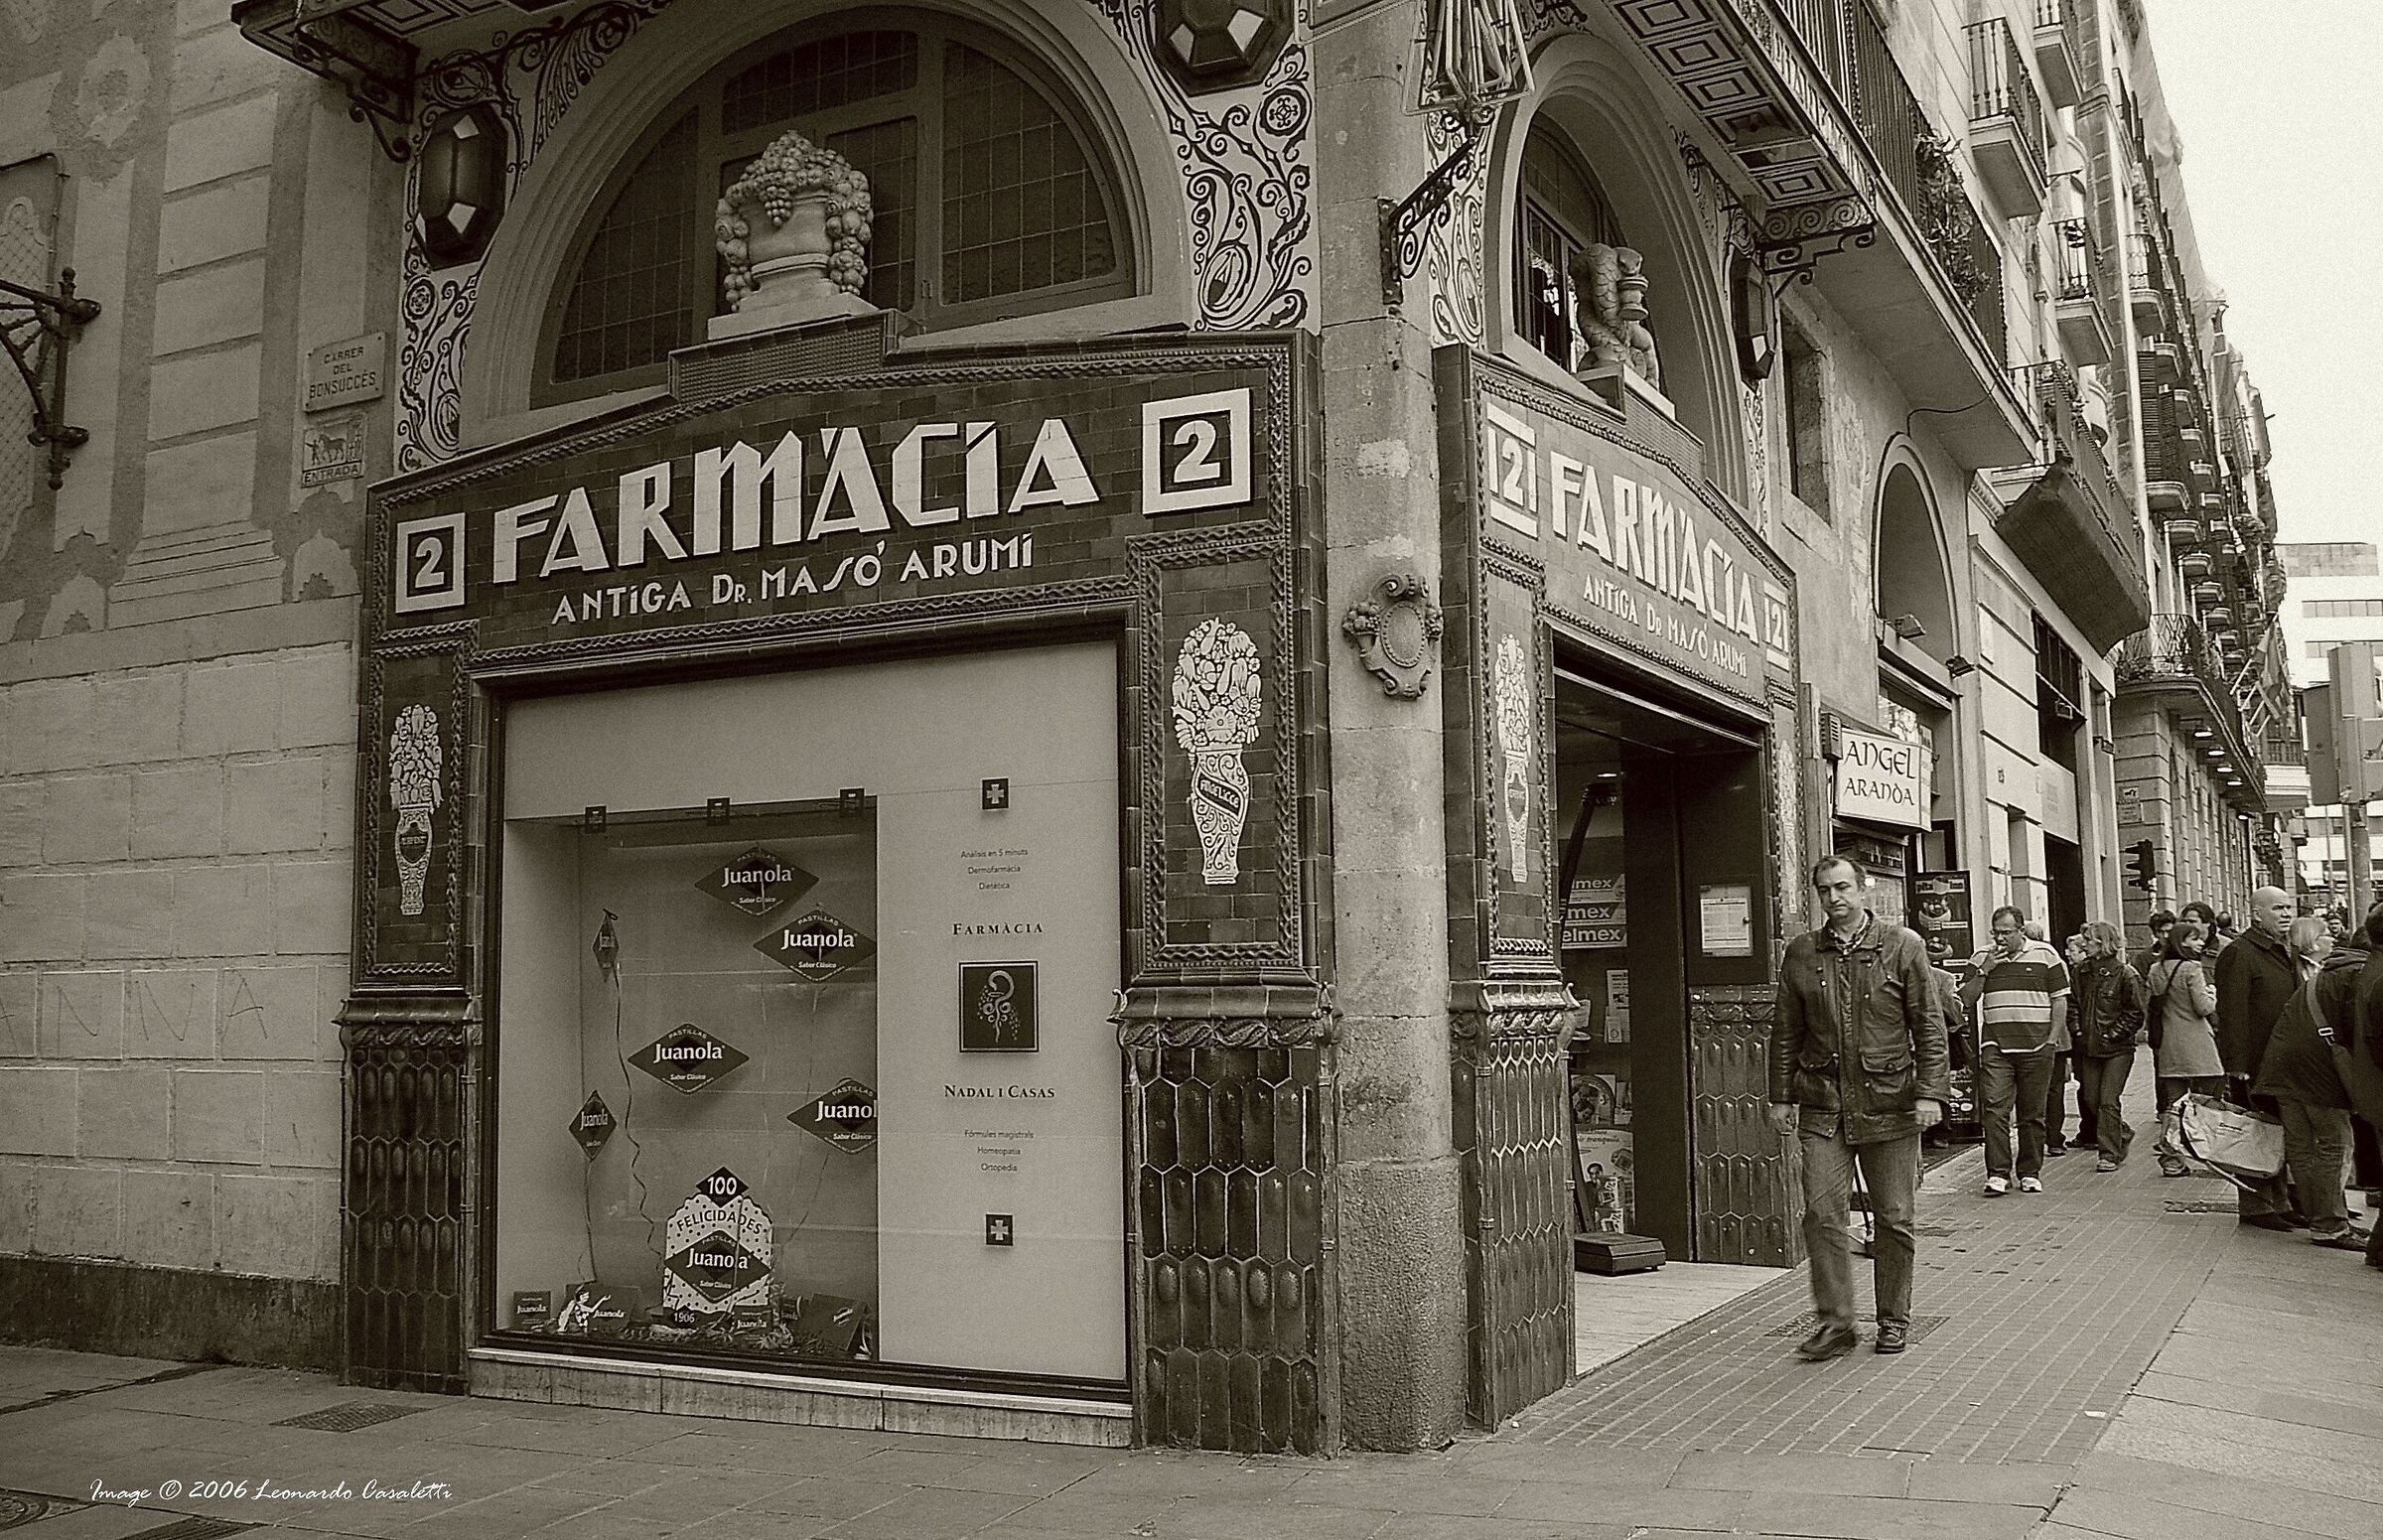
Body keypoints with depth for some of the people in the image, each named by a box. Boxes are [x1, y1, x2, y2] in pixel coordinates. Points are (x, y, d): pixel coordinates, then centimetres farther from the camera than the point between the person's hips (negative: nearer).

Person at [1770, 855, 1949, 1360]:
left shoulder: (1902, 946, 0)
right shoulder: (1801, 953, 7)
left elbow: (1929, 1025, 0)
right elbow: (1786, 1030, 12)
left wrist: (1929, 1092, -7)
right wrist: (1781, 1096, 9)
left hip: (1889, 1104, -1)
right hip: (1822, 1107, 1)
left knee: (1894, 1219, 6)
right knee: (1821, 1214, -6)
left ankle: (1893, 1320, 22)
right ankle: (1834, 1323, 3)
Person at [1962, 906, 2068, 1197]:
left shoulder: (2045, 955, 5)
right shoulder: (1981, 959, 9)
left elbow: (2060, 1000, 6)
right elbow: (1966, 1001, 7)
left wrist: (2051, 1038, -1)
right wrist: (1983, 971, -5)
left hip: (2036, 1047, -1)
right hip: (1995, 1046, 1)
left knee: (2033, 1113, 5)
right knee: (1994, 1108, -10)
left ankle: (2030, 1173, 16)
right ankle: (1997, 1174, -9)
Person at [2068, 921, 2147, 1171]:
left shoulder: (2125, 974, -11)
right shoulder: (2082, 971, 7)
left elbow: (2135, 1012, -9)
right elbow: (2073, 1003, 15)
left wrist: (2113, 1035, -13)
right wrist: (2077, 1030, 2)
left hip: (2118, 1048, -6)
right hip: (2088, 1047, 6)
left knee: (2108, 1101, -8)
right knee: (2091, 1099, 9)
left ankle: (2110, 1154, 1)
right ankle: (2124, 1135, 32)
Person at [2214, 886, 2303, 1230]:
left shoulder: (2284, 953, 18)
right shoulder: (2238, 955, -12)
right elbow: (2232, 1016, -17)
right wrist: (2238, 1070, -21)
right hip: (2256, 1066, -8)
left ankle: (2279, 1203, 21)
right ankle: (2255, 1207, 5)